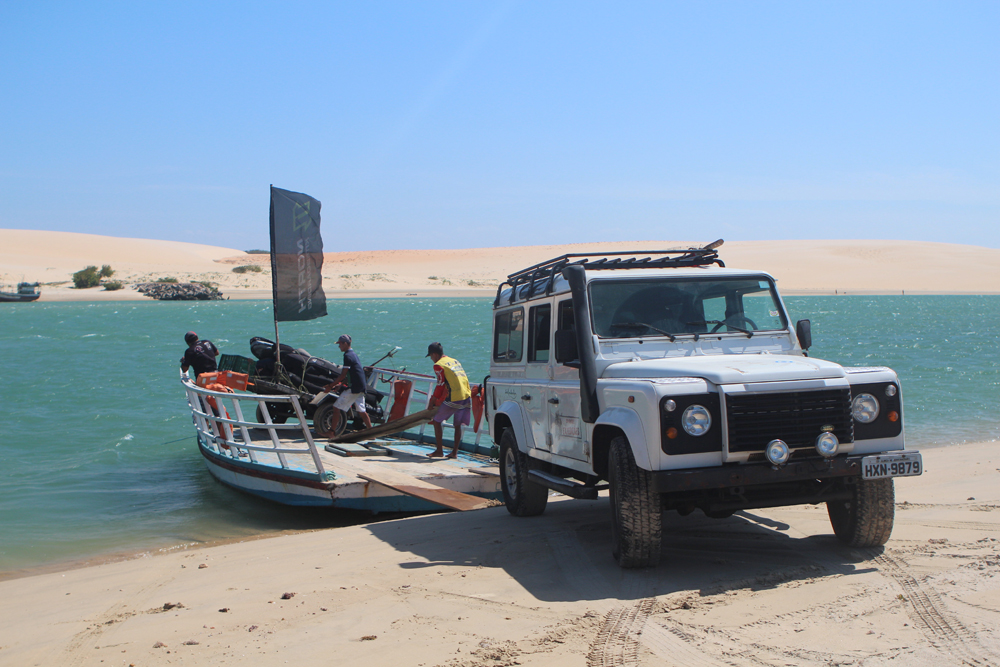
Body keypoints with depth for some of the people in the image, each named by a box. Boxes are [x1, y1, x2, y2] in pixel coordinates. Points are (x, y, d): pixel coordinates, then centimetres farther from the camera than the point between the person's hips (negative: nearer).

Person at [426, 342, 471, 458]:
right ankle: (454, 452, 13)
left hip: (454, 399, -7)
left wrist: (434, 400, 9)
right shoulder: (454, 361, 22)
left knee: (437, 421, 8)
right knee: (457, 425, 16)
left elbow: (441, 385, -4)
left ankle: (439, 450, 6)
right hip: (467, 396, 7)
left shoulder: (438, 365, -1)